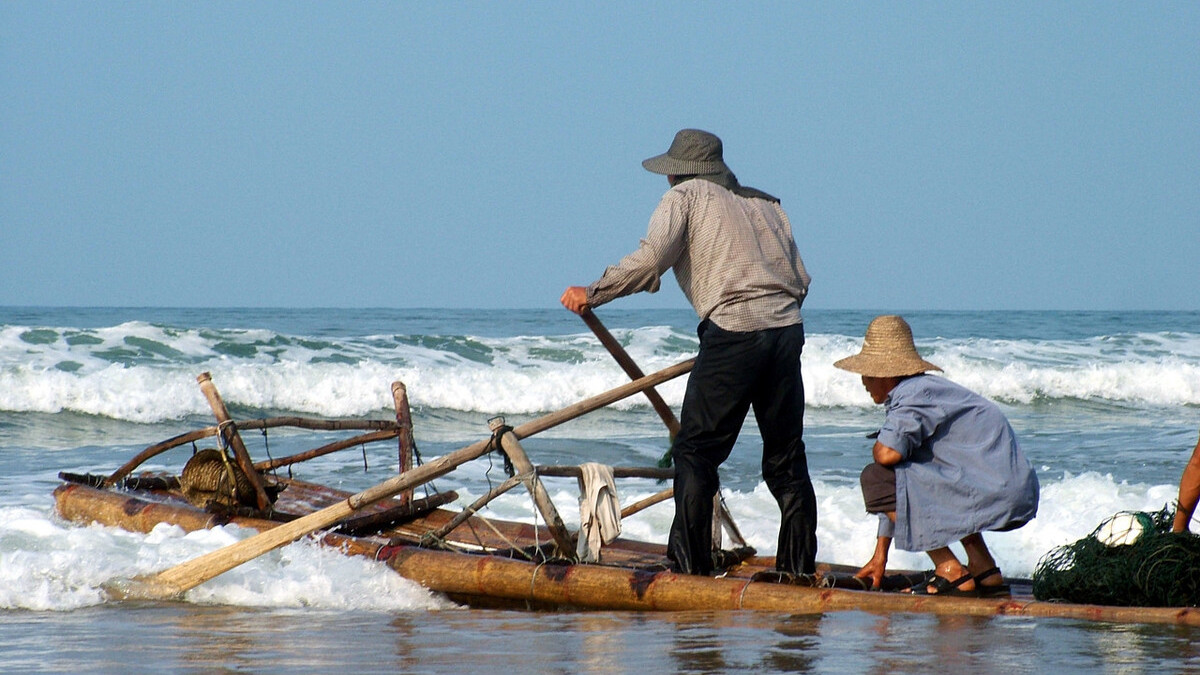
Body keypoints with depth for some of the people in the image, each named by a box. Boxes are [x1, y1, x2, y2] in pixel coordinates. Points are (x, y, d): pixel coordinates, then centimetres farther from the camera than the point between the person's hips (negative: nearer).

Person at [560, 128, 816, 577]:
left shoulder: (686, 196, 7)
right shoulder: (765, 204, 23)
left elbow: (649, 261, -7)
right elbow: (799, 280, 17)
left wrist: (592, 295, 2)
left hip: (733, 332, -6)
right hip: (787, 330, 6)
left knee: (695, 452, 0)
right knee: (786, 460, 11)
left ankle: (689, 567, -6)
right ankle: (799, 570, 10)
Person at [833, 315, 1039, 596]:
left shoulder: (912, 395, -10)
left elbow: (888, 454, -26)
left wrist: (878, 446, 1)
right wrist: (881, 554, 25)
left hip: (991, 494, -10)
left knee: (876, 478, -9)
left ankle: (951, 572, -7)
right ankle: (985, 570, 23)